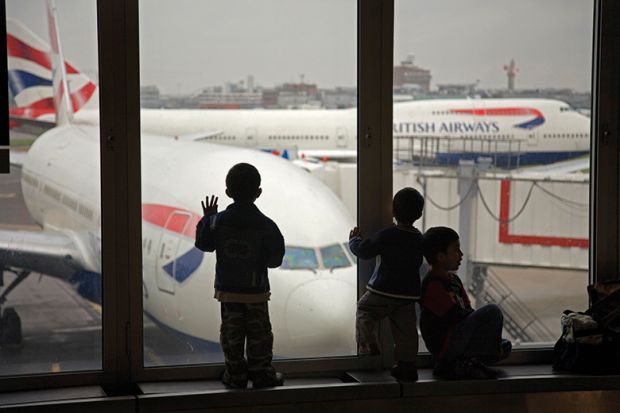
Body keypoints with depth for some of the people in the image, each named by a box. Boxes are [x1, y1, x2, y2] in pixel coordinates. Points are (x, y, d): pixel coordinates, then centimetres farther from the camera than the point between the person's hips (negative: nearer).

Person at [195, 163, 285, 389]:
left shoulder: (218, 221, -9)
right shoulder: (265, 226, -14)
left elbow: (203, 244, 5)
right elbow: (274, 259, -9)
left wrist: (206, 219, 16)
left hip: (227, 290, 2)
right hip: (256, 291, -1)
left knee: (231, 334, 11)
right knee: (259, 334, 10)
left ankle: (235, 375, 16)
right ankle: (261, 374, 16)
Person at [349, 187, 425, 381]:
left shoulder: (386, 236, -14)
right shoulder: (419, 239, 5)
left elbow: (363, 250, -10)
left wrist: (354, 239, 12)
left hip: (383, 292, -5)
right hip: (409, 293, 5)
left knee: (364, 310, 16)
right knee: (405, 330, 9)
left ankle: (368, 344, 4)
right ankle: (406, 363, 10)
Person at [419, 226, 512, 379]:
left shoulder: (453, 279, 16)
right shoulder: (433, 285, -16)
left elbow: (467, 311, 15)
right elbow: (456, 316, -19)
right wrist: (486, 317, -9)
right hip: (445, 345, -10)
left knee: (505, 346, 12)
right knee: (492, 311, -20)